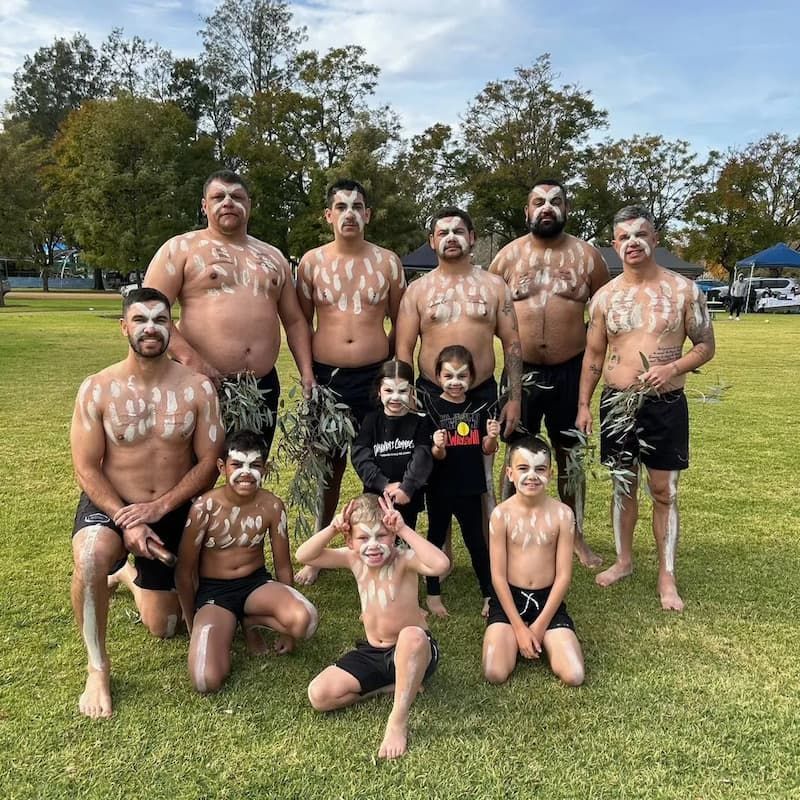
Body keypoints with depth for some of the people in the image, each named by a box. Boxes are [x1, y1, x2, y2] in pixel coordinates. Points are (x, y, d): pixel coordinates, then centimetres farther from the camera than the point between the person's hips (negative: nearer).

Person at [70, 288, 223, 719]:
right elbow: (87, 469, -12)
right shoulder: (97, 389, -15)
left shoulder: (198, 388, -13)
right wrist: (126, 522, -23)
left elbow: (209, 462, -11)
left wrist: (159, 507, -21)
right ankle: (97, 668, -15)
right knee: (91, 557, -39)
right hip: (110, 505, -2)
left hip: (174, 511, 2)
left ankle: (130, 575, 47)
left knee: (163, 628, 13)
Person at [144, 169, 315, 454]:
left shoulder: (272, 256, 17)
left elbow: (294, 321, 17)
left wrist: (306, 373, 5)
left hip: (263, 387, 5)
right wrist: (189, 358, -19)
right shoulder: (180, 248, 2)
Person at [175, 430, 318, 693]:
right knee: (207, 680, -25)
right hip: (213, 590, -2)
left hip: (257, 583, 2)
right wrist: (193, 627, 4)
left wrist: (286, 627, 8)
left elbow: (283, 565, 2)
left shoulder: (271, 506, -10)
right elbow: (184, 571, -5)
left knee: (305, 621, -30)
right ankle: (227, 628, 9)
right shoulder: (205, 507, -17)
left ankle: (251, 620, 4)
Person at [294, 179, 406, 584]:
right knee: (327, 466, 9)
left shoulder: (387, 261, 4)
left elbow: (399, 322, 10)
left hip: (376, 376, 0)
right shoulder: (312, 261, 3)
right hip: (326, 376, 0)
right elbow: (302, 323, 8)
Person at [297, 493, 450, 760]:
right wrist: (332, 529, -23)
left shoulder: (403, 558, -20)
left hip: (414, 650, -6)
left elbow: (440, 564, -42)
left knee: (412, 635, -43)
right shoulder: (353, 559, -4)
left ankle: (398, 722, -26)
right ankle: (399, 686, 1)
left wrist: (404, 530, -37)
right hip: (371, 652, 6)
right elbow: (304, 556, -8)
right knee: (319, 695, -13)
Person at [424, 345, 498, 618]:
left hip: (471, 487, 3)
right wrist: (438, 446, -34)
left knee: (476, 539, 12)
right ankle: (433, 594, 25)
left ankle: (489, 594, 26)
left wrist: (492, 437, -17)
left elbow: (486, 451, 4)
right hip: (440, 488, -2)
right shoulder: (433, 408, -10)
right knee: (436, 537, 11)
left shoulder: (478, 407, 1)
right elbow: (438, 457, -12)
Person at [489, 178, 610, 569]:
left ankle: (576, 536, 26)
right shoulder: (508, 256, 2)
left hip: (571, 371, 1)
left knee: (570, 455, 12)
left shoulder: (587, 255, 1)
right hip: (521, 371, 0)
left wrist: (592, 346, 2)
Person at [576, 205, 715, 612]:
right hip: (617, 403, 2)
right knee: (623, 487, 13)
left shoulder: (683, 289, -3)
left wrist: (673, 368, -17)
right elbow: (593, 355, 8)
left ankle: (667, 577, 16)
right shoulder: (605, 296, 3)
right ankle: (623, 560, 30)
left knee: (664, 491, 4)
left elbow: (706, 345, 1)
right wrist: (583, 405, 3)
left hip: (666, 405, -2)